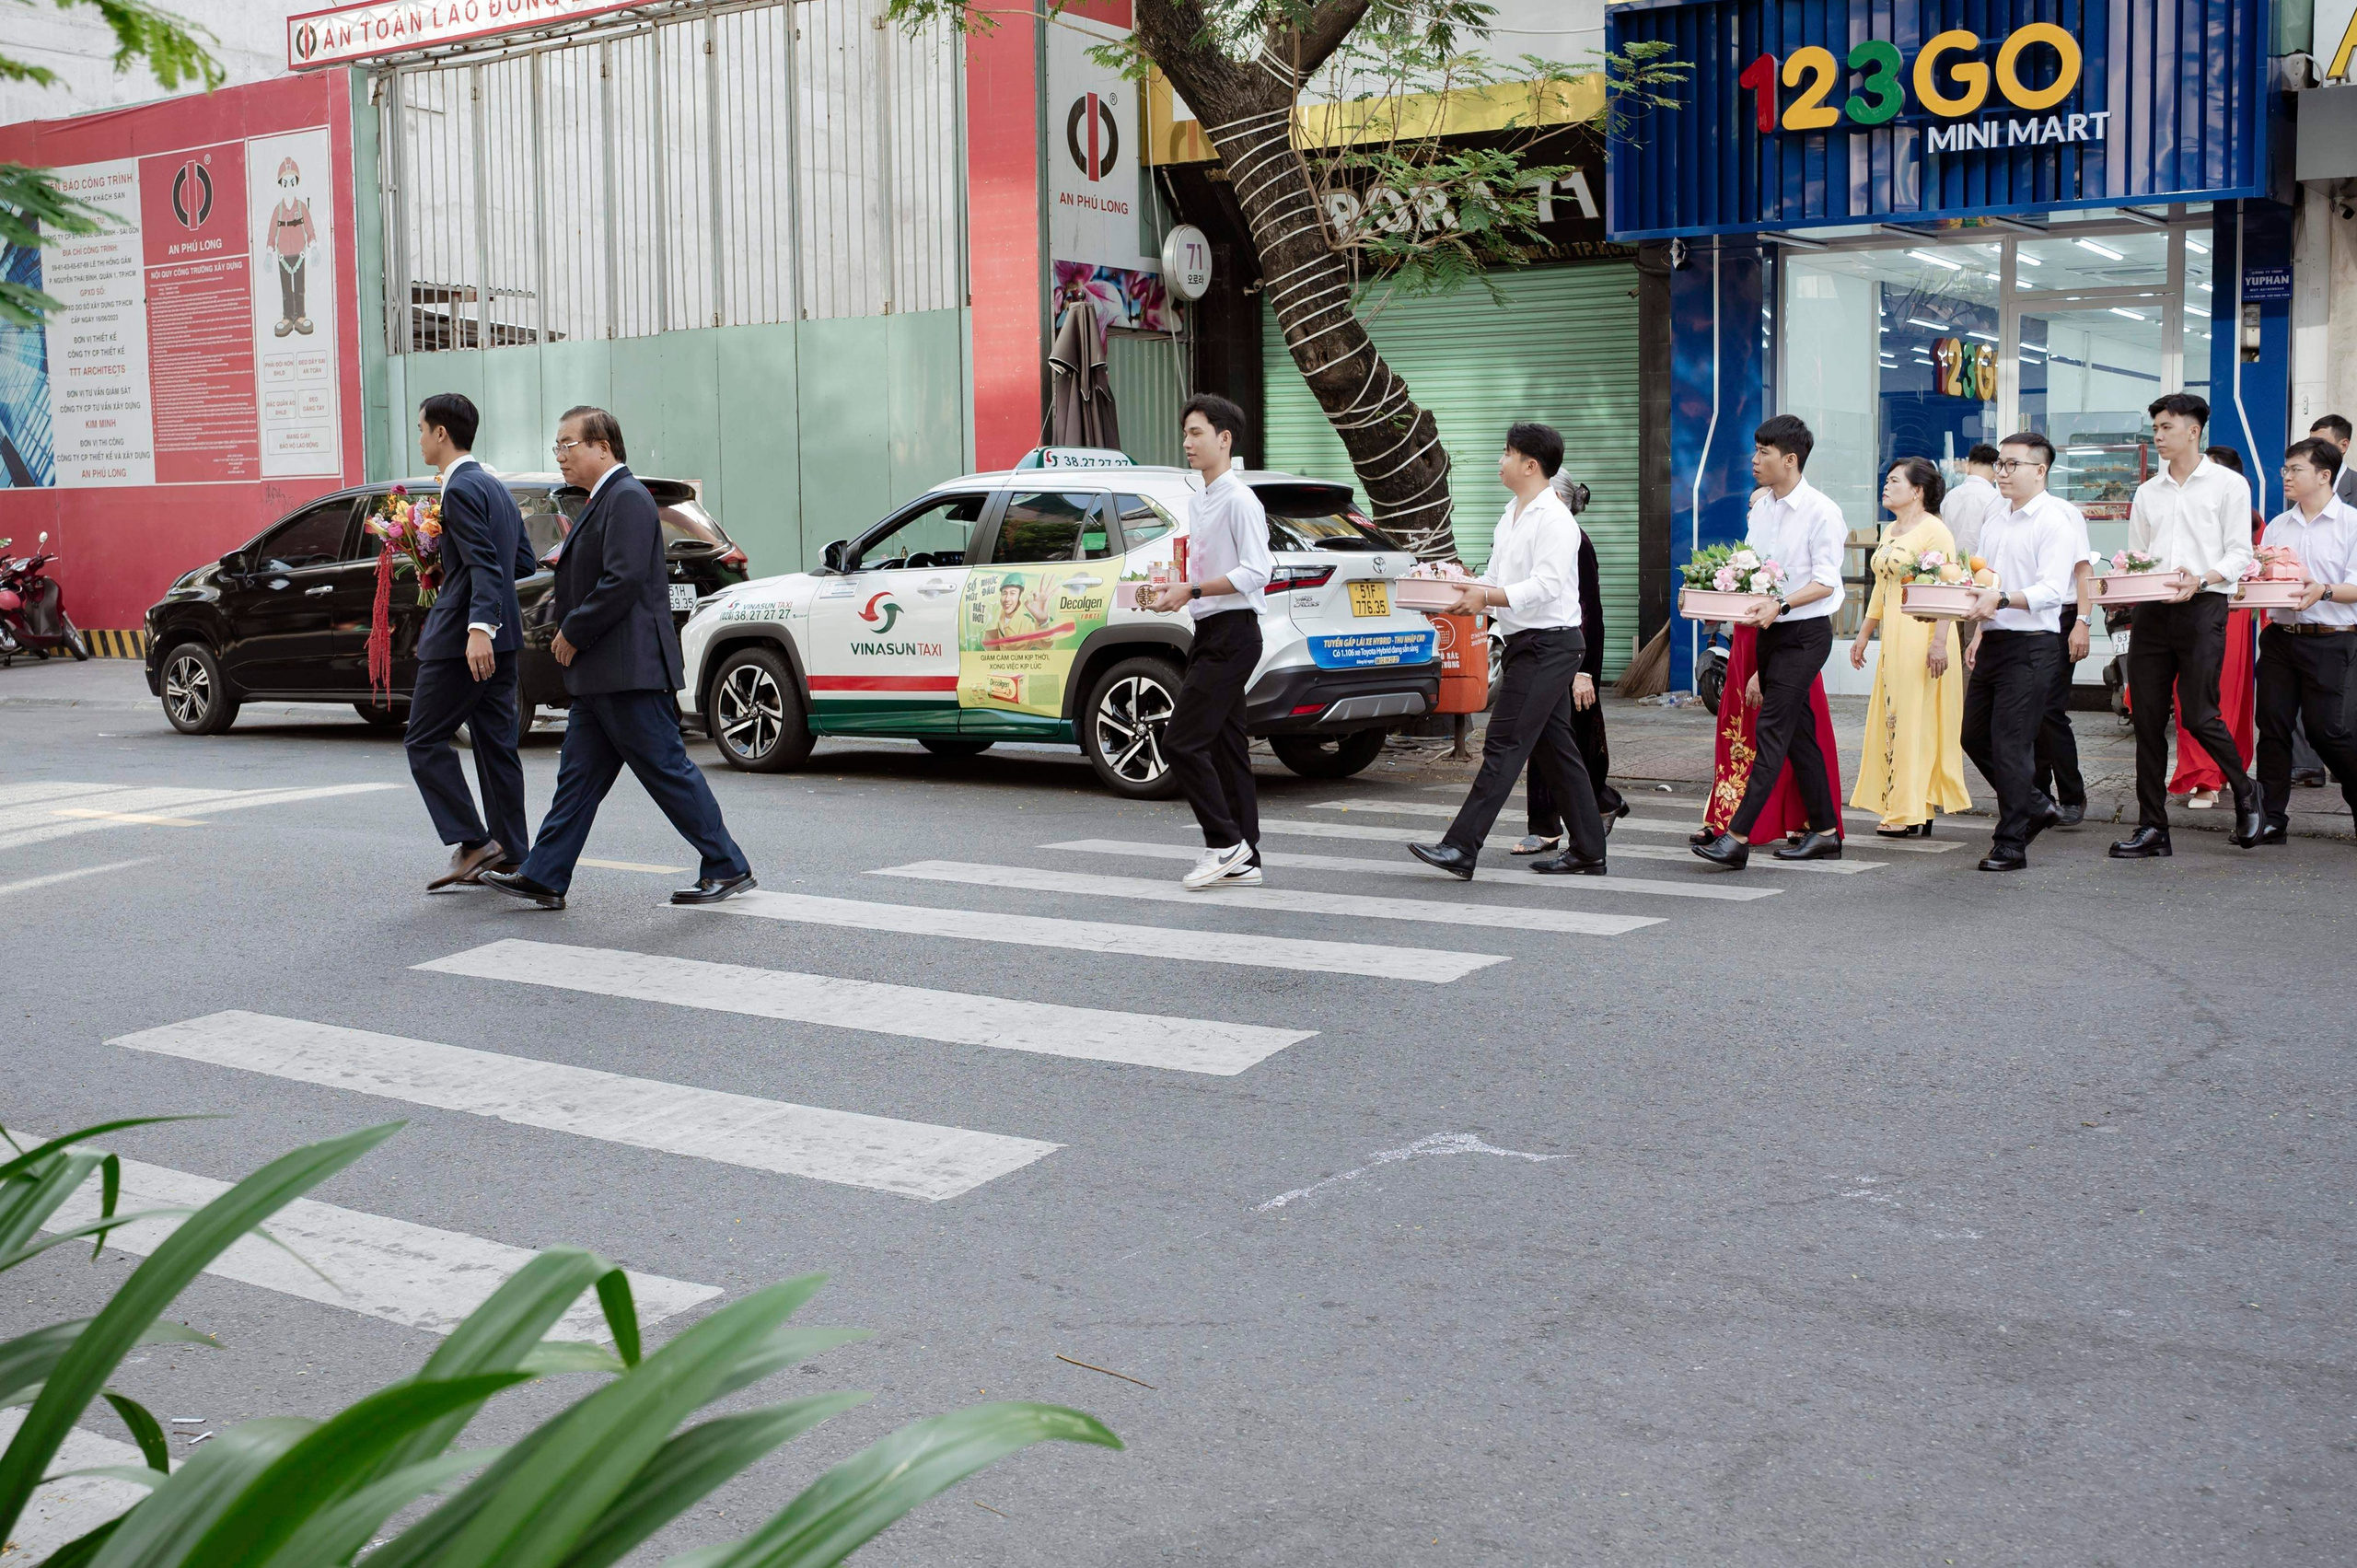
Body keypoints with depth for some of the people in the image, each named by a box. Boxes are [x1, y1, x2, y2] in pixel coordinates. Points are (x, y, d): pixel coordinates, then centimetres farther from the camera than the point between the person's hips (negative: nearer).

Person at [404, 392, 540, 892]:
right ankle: (510, 856, 13)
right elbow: (524, 561, 20)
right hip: (499, 638, 10)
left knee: (424, 741, -2)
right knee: (496, 744, 11)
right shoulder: (495, 487, 16)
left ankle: (472, 843, -6)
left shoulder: (460, 490, -13)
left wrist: (478, 628, -33)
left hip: (462, 640, -10)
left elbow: (485, 566, -23)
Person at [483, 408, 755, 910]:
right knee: (578, 776, 10)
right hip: (600, 675, 10)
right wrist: (569, 633, 10)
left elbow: (623, 580, -22)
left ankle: (728, 869, 3)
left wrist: (573, 633, -14)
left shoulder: (628, 498, -13)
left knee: (668, 770, -5)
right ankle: (543, 878, 13)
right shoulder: (601, 501, 19)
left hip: (630, 671, -10)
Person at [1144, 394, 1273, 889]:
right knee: (1225, 746, 9)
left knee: (1182, 740, -13)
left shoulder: (1239, 499, -11)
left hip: (1232, 633, -10)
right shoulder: (1197, 501, 18)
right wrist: (1176, 592, 8)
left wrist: (1192, 591, -18)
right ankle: (1242, 861, 12)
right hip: (1208, 633, 10)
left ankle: (1224, 842, -5)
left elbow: (1255, 573, -19)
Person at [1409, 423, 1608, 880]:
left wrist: (1486, 597, -27)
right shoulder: (1513, 513, 17)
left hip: (1548, 644, -10)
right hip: (1528, 644, 10)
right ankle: (1587, 851, 18)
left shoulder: (1554, 520, -14)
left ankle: (1462, 848, -15)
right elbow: (1495, 577, 22)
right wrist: (1463, 592, 5)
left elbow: (1545, 586, -24)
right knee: (1553, 748, 12)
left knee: (1504, 745, -12)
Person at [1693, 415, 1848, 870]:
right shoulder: (1761, 506, 12)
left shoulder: (1820, 511, -11)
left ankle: (1737, 837, -18)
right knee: (1798, 732, 12)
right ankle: (1825, 832, 20)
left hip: (1804, 632, -8)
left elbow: (1825, 582, -16)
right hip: (1770, 630, 8)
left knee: (1772, 730, -13)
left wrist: (1781, 604, -29)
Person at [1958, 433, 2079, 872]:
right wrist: (1979, 632, 14)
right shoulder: (1993, 524, 16)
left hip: (2032, 645, -8)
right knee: (1975, 736, 11)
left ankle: (2011, 843, 2)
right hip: (1993, 643, 8)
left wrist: (2003, 598, -33)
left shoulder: (2054, 522, -9)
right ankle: (2036, 805, 29)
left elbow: (2052, 589, -20)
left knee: (2010, 744, -7)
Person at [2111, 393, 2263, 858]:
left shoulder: (2228, 484, 3)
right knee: (2147, 719, 2)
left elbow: (2239, 554, -2)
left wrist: (2201, 579, -19)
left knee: (2198, 715, -10)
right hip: (2151, 610, 5)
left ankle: (2245, 792, 17)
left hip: (2202, 609, -5)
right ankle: (2152, 828, 6)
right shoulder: (2148, 492, 17)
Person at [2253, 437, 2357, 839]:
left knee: (2324, 728, -6)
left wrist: (2324, 591, -26)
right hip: (2280, 636, 5)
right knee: (2272, 725, 1)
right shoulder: (2278, 526, 15)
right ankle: (2272, 819, 4)